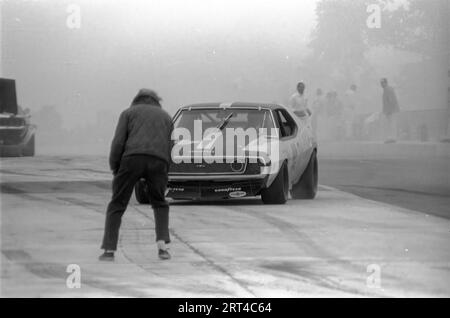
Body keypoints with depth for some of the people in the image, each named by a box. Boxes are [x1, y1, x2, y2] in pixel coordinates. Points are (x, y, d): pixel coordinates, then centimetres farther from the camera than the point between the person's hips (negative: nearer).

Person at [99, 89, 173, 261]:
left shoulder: (129, 112, 21)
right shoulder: (165, 116, 29)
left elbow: (118, 142, 7)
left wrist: (114, 168, 12)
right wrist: (165, 173, 24)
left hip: (132, 158, -2)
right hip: (159, 161, 2)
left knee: (116, 206, 5)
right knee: (160, 204, 20)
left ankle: (109, 249, -3)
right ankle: (162, 243, 4)